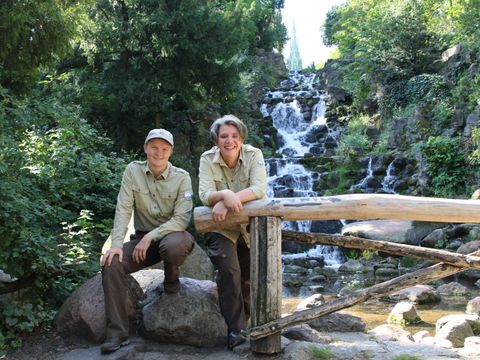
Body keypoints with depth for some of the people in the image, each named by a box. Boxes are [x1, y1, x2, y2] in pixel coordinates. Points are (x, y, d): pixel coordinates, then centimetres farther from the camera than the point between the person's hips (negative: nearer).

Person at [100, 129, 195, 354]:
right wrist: (117, 244, -21)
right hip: (143, 237, 3)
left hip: (173, 234, -2)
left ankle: (171, 277, 0)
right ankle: (117, 333, -15)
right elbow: (123, 210, -9)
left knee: (173, 246, -38)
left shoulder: (181, 177, -10)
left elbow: (182, 218, -17)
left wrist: (150, 236, -26)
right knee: (111, 264, -22)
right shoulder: (133, 170, -4)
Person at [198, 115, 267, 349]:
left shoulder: (253, 155, -13)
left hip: (251, 225, 1)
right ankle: (235, 330, -7)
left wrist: (227, 202, -38)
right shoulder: (207, 159, -12)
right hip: (220, 226, -1)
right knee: (229, 272, -20)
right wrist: (224, 195, -47)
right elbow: (205, 195, -24)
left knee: (250, 277, 6)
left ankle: (242, 323, 31)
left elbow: (259, 189, -27)